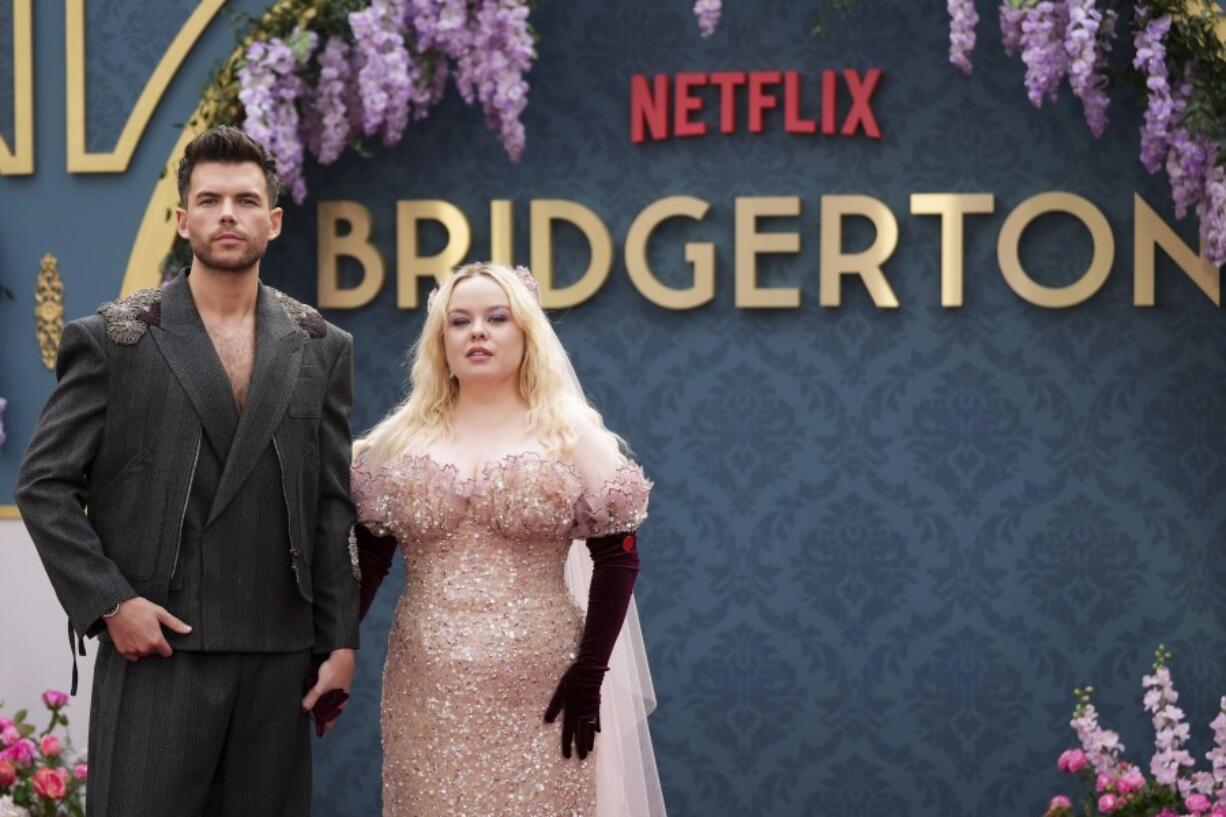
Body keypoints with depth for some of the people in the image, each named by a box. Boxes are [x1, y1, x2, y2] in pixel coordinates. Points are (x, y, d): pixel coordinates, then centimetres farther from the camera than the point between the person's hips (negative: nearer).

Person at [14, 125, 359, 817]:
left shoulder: (322, 350, 10)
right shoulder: (112, 340, 2)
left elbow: (336, 506, 10)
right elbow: (44, 486, 1)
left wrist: (341, 642, 4)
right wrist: (109, 603, -8)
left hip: (280, 657, 3)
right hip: (157, 649, -2)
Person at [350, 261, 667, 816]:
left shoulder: (571, 433, 1)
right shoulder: (399, 440, 7)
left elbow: (617, 558, -2)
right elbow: (367, 561, 9)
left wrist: (590, 674, -9)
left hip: (540, 693, -2)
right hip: (428, 694, 2)